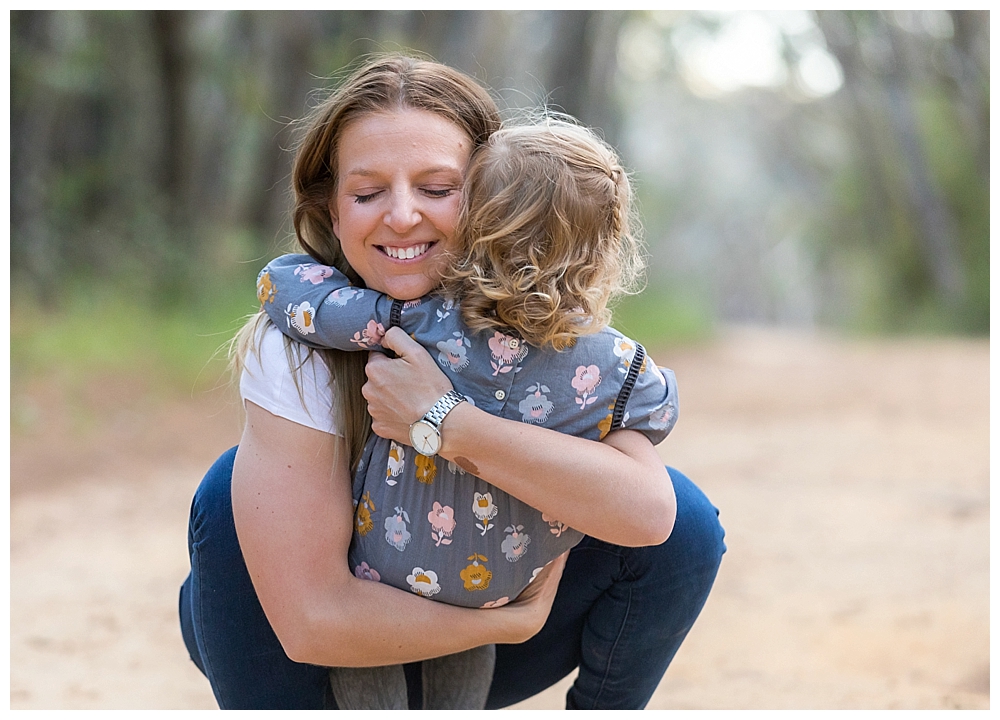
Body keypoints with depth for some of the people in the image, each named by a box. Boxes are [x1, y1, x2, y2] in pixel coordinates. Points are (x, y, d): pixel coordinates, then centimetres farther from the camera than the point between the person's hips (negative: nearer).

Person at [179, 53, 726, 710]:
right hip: (347, 649, -2)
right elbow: (311, 620, -31)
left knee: (687, 521, -19)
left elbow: (644, 511, -37)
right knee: (233, 492, -29)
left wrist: (444, 423, -42)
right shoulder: (296, 348, -26)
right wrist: (516, 620, -25)